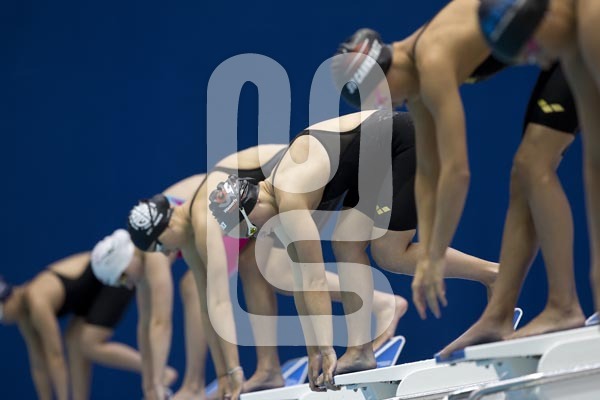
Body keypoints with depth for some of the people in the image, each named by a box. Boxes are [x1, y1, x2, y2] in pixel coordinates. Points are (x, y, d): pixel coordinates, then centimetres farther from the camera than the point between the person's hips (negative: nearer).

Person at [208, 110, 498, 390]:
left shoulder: (290, 196, -24)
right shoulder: (279, 202, 4)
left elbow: (315, 280, -26)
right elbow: (302, 281, 8)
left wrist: (326, 352, -25)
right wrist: (314, 354, 8)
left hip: (406, 140, -9)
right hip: (379, 160, 9)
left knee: (390, 254, -11)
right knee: (347, 246, -1)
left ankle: (495, 275, -3)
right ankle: (360, 350, -3)